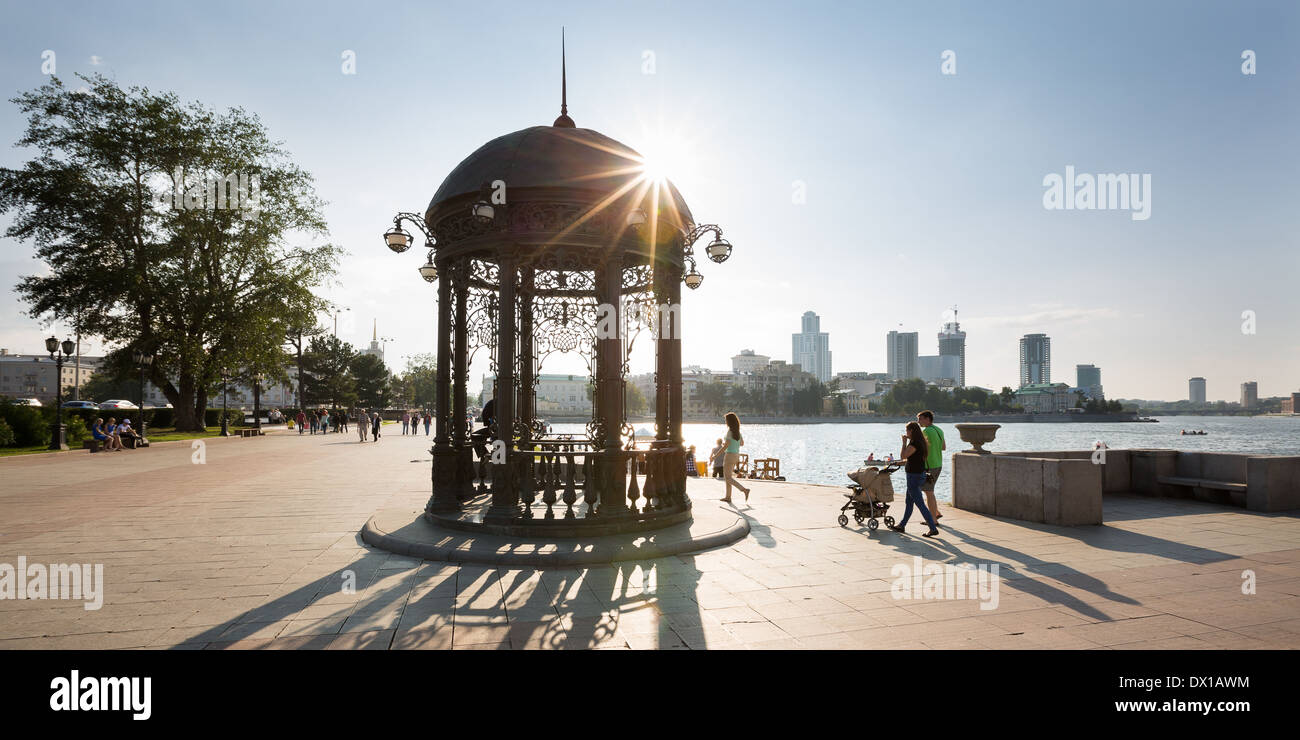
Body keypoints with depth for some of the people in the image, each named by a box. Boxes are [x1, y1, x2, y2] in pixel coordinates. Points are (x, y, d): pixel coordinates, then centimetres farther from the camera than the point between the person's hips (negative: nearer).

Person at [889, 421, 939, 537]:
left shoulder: (914, 443, -21)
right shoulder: (921, 442, 9)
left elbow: (903, 456, -18)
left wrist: (904, 442, -9)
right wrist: (907, 441, 14)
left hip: (914, 476, -10)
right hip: (920, 474, 10)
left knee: (920, 504, -5)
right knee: (909, 502, 18)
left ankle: (933, 528, -4)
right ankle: (902, 526, 29)